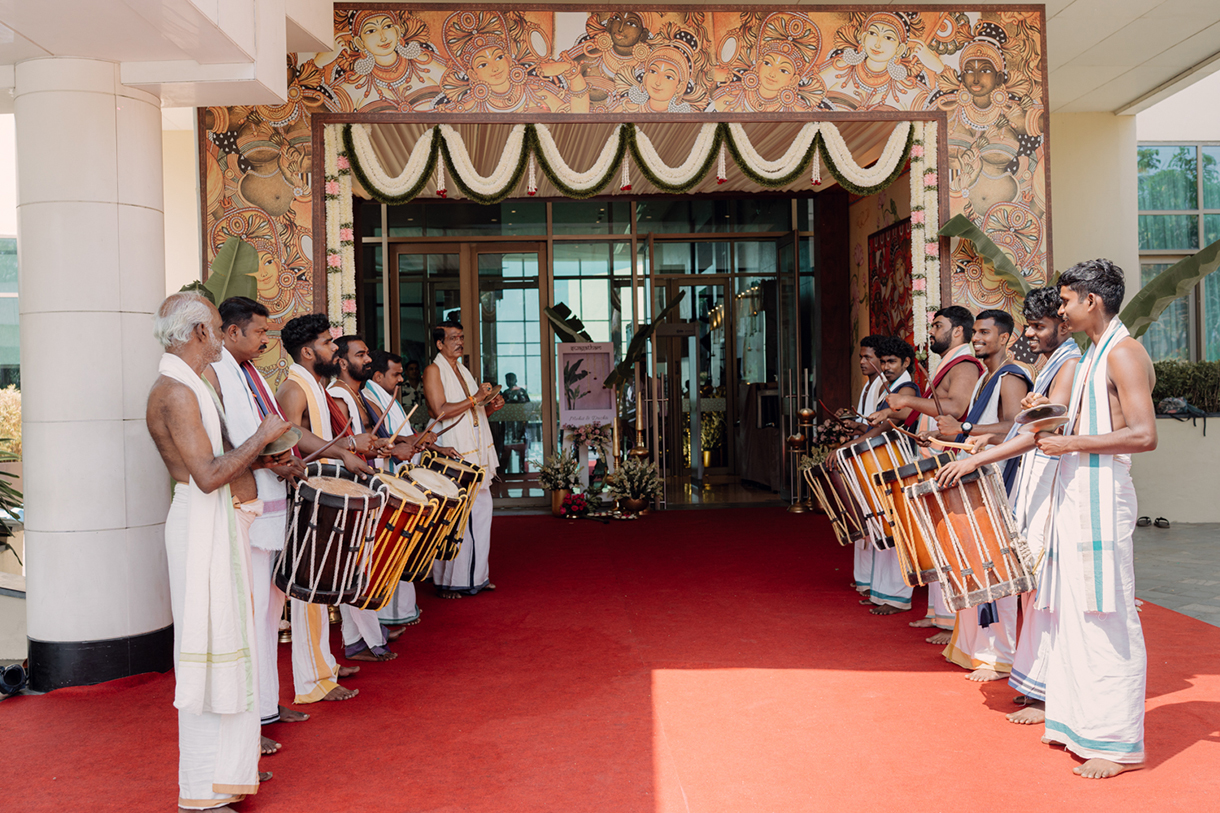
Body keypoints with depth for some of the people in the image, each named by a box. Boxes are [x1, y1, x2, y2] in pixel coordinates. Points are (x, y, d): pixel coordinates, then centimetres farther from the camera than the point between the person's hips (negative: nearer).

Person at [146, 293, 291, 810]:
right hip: (202, 526, -11)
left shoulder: (189, 385, 14)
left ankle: (226, 769, 30)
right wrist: (263, 436, -16)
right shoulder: (176, 392, -18)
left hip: (219, 522, 11)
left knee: (225, 646, 17)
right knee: (210, 651, -3)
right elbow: (208, 476, -24)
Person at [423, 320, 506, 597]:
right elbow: (440, 410, -18)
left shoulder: (463, 371, 19)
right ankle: (446, 582, 2)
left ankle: (476, 576, 18)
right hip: (452, 455, -8)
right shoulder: (434, 371, -6)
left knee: (481, 510, 8)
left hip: (475, 453, 8)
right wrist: (475, 399, -17)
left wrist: (491, 406, 5)